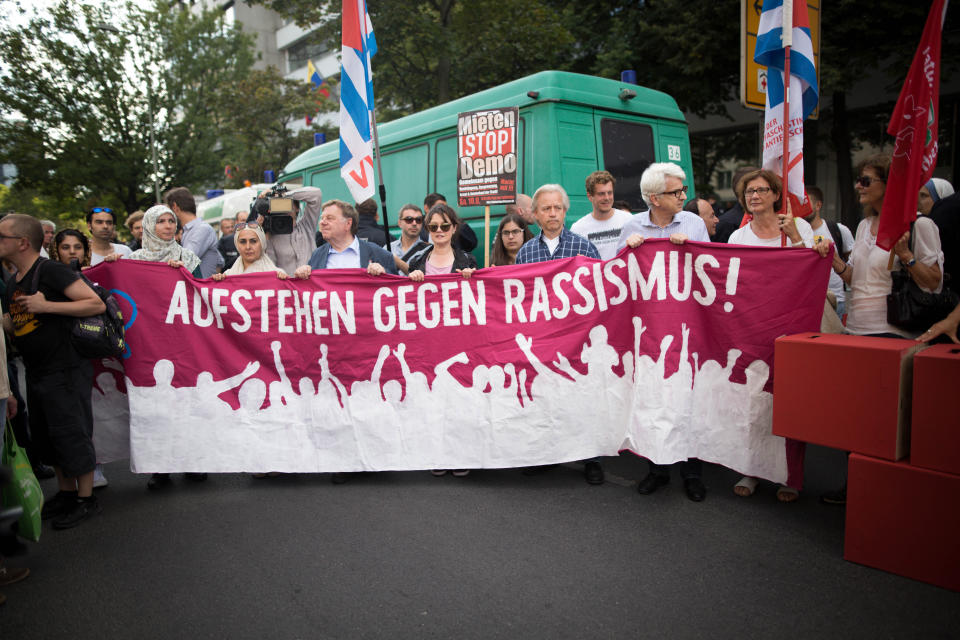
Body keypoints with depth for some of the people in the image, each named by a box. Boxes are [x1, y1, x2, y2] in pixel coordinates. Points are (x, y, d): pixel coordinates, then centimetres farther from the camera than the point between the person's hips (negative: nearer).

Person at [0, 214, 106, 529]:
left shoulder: (50, 271, -15)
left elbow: (96, 304, -21)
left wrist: (46, 306, -24)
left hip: (65, 370, -9)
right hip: (36, 373, 9)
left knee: (72, 435, 0)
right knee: (46, 437, 17)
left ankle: (86, 500, 13)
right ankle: (66, 492, 32)